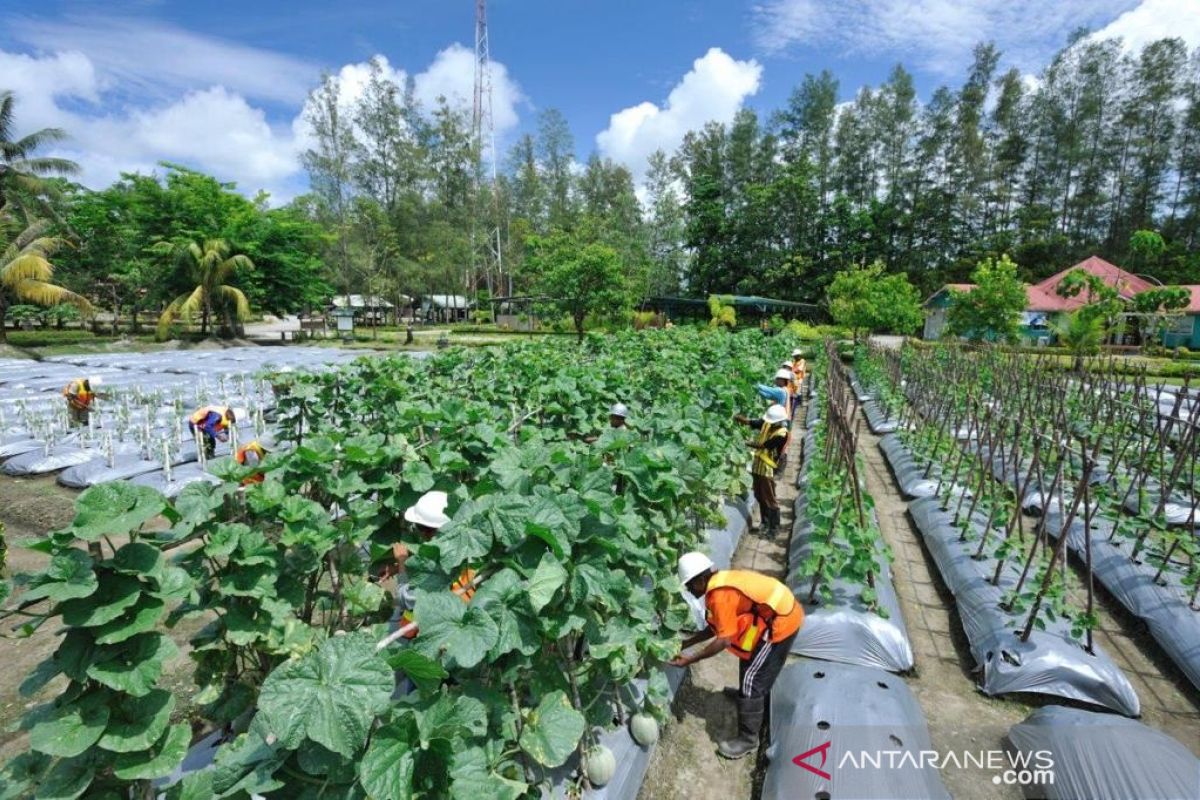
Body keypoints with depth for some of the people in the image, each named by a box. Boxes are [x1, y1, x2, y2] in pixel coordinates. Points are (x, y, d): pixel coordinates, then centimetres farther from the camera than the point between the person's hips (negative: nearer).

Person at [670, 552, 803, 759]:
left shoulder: (720, 594, -24)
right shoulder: (720, 583, 5)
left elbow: (724, 640, -22)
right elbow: (718, 627, 13)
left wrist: (691, 659, -15)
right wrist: (688, 642, 13)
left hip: (780, 622, -10)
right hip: (782, 614, 10)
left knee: (753, 677, -3)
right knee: (752, 658, 30)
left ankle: (748, 740, 9)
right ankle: (747, 693, 55)